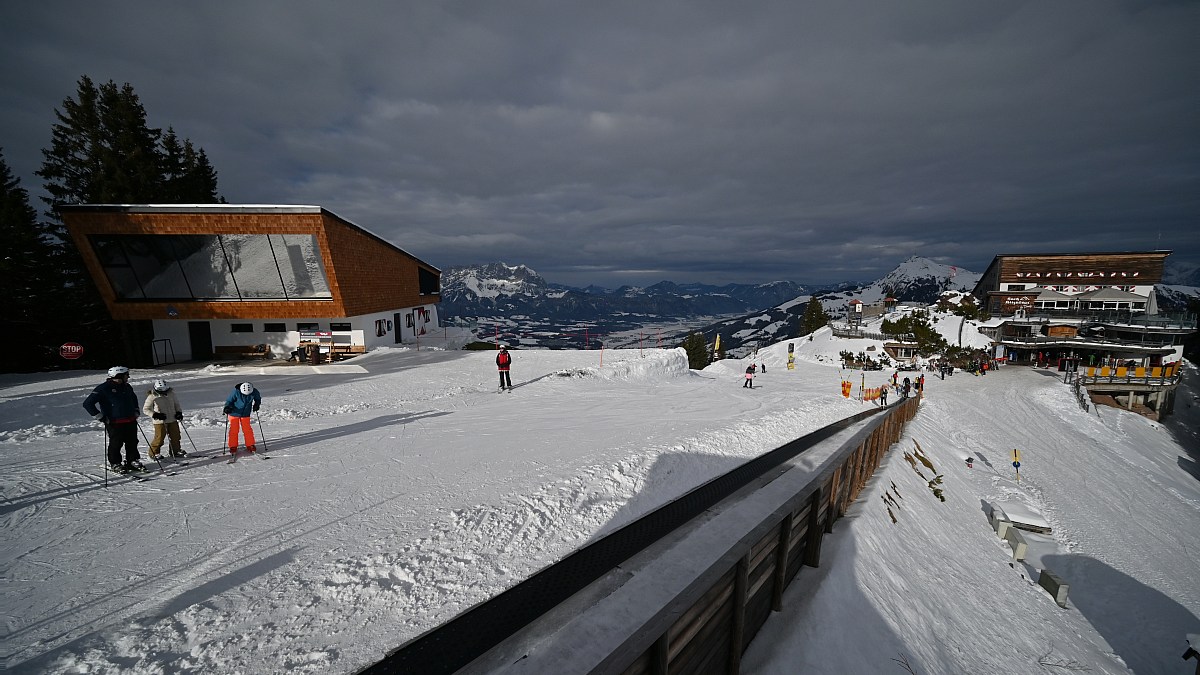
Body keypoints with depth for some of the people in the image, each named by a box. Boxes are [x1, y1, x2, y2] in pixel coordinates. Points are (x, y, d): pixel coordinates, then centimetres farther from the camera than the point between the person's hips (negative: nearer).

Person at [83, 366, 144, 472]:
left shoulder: (127, 387, 13)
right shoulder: (103, 388, -10)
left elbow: (134, 398, 34)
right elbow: (87, 403, -10)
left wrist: (136, 411, 24)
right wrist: (100, 417, -12)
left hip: (131, 421, 6)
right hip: (114, 423, -6)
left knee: (132, 442, 10)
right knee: (116, 444, 3)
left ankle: (133, 461, 21)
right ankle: (115, 464, 18)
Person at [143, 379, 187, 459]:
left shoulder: (171, 393, 0)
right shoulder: (152, 397, -11)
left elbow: (176, 403, 14)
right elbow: (145, 409, -6)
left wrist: (179, 412, 1)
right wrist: (155, 415, -20)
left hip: (172, 419, 4)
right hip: (160, 422, -4)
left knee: (175, 436, 10)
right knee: (159, 438, -3)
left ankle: (176, 451, 25)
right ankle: (153, 453, 16)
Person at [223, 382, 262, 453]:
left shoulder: (254, 392, -15)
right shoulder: (236, 392, -23)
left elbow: (258, 398, 6)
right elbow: (229, 400, -11)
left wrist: (256, 405, -7)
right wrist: (227, 407, -26)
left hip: (245, 414, 2)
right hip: (234, 413, -2)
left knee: (247, 429, 4)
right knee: (233, 430, 2)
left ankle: (250, 445, 14)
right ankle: (233, 446, 15)